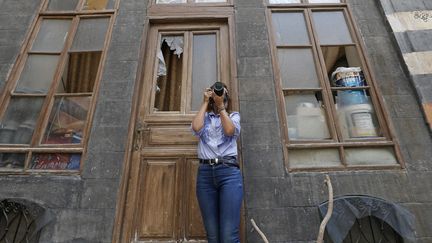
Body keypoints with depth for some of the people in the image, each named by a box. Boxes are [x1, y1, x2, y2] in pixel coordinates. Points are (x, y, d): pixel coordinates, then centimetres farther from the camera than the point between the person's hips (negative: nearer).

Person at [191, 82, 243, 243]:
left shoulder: (234, 115, 17)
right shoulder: (204, 117, 19)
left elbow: (229, 131, -6)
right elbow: (196, 128, -5)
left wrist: (220, 105, -1)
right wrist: (205, 102, 5)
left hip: (229, 172, -1)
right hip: (205, 173, 2)